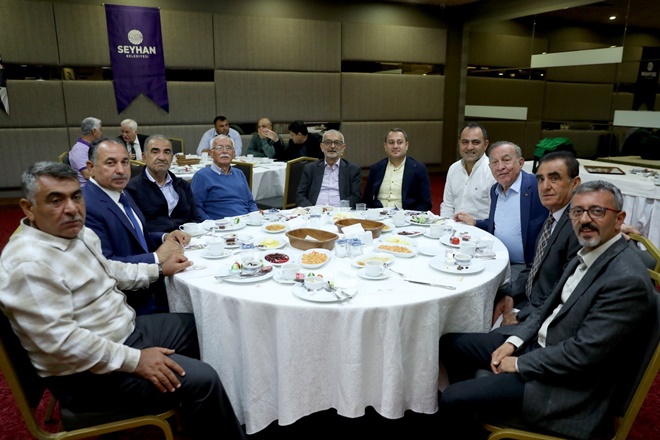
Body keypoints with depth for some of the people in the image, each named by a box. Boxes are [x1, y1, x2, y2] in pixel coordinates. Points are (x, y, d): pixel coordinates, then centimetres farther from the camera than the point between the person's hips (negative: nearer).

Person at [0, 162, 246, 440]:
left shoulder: (79, 233, 4)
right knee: (201, 380, -21)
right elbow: (60, 341, -30)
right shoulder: (29, 264, -26)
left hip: (127, 329, 10)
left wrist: (159, 269, 18)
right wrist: (134, 360, -27)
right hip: (88, 371, -10)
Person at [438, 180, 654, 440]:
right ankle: (469, 414, 31)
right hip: (540, 344, 9)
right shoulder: (587, 255, 4)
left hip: (568, 384, -9)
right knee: (450, 343, 11)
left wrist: (519, 364, -15)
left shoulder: (628, 279, -25)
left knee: (452, 399, -16)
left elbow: (582, 353, -26)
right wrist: (513, 341, -1)